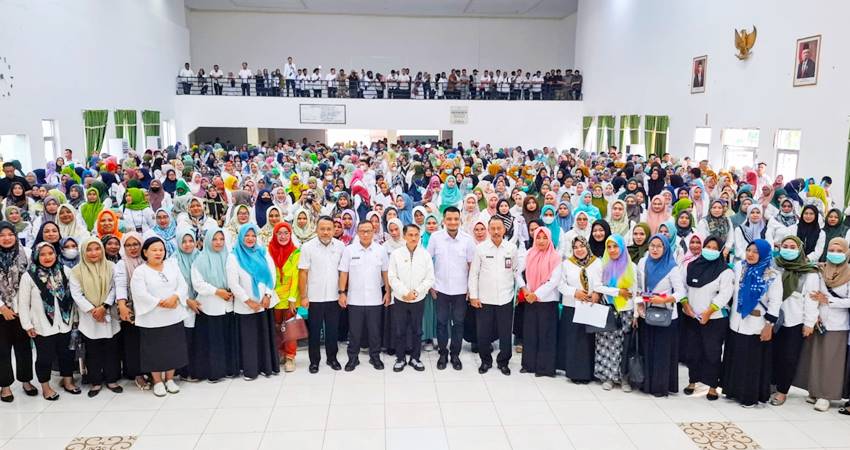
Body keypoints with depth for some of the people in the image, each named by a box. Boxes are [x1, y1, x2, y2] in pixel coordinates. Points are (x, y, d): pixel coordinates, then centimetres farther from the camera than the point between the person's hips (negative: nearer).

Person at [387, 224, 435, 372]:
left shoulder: (425, 254, -2)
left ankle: (415, 358, 24)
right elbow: (392, 277, -7)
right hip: (400, 299, -1)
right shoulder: (396, 254, -4)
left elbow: (430, 278, -4)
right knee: (399, 330, 7)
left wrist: (416, 292, -14)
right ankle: (400, 358, 21)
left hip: (419, 299, 1)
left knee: (417, 330, 10)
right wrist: (405, 292, -15)